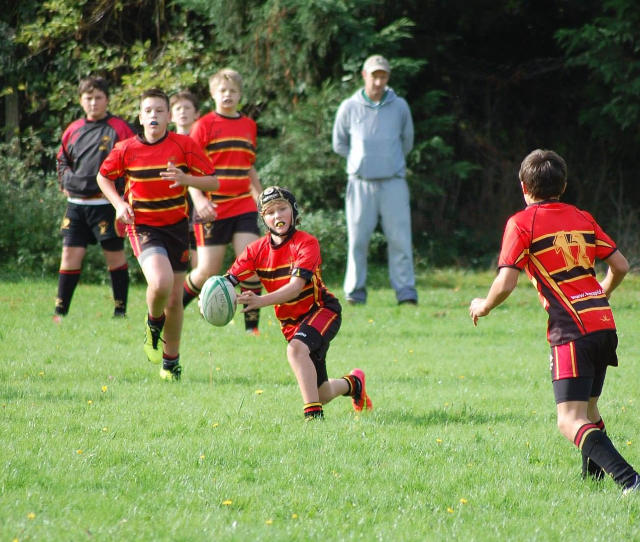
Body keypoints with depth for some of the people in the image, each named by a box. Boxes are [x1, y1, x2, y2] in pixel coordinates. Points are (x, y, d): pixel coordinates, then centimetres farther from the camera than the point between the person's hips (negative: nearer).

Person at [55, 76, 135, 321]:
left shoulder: (119, 128, -4)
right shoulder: (73, 130, 11)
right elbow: (62, 160, 25)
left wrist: (118, 189, -8)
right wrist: (65, 183, 11)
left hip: (106, 204, -4)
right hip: (76, 203, 4)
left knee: (115, 254, 3)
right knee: (70, 253, 2)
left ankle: (120, 310, 11)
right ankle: (59, 312, 6)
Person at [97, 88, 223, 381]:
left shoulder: (184, 145, -7)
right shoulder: (126, 149, -6)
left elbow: (213, 182, -5)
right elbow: (103, 177, 13)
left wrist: (186, 179, -24)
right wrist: (119, 204, -4)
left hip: (176, 225, 2)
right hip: (142, 226, -2)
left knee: (175, 298, 7)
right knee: (160, 283, -27)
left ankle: (171, 361, 27)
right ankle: (154, 323, 7)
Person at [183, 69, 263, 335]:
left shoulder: (249, 126, 13)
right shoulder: (204, 125, -3)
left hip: (243, 206, 4)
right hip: (213, 209, -4)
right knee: (207, 272, -1)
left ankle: (252, 324, -7)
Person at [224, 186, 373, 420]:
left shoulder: (306, 243, -20)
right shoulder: (257, 250, -6)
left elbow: (296, 286, -32)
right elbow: (229, 280, -16)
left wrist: (261, 301, -48)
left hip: (321, 310, -5)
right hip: (290, 320, 5)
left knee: (297, 348, -37)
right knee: (322, 394, 9)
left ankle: (313, 413, -35)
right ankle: (353, 383, 44)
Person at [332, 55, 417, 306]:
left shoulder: (400, 107, 6)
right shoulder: (349, 108, 3)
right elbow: (339, 144, 14)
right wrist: (361, 160, 9)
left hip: (393, 183, 0)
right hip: (361, 183, 0)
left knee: (400, 239, -5)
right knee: (357, 240, -1)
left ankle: (406, 292, -3)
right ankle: (355, 293, 5)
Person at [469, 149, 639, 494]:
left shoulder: (521, 223, 0)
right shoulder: (583, 219, 17)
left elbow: (506, 283, -8)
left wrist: (483, 307, 11)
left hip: (572, 331, -7)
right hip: (604, 324, 7)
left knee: (571, 421, -12)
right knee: (588, 410, 25)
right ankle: (595, 476, 30)